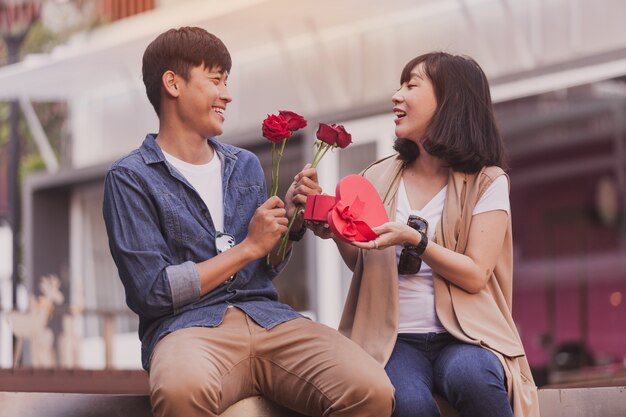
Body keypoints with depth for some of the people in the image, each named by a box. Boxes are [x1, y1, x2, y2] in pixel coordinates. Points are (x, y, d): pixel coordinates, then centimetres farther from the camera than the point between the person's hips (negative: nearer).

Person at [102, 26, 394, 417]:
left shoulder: (247, 166, 19)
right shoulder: (130, 178, 2)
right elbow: (153, 291, -6)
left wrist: (289, 220, 5)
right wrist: (248, 247, -4)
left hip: (268, 316, 4)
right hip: (187, 325, -4)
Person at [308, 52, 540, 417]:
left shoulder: (486, 182, 2)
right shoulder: (381, 177, 12)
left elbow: (476, 276, -6)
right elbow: (363, 265, 16)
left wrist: (415, 241, -18)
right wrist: (338, 233, -4)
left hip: (463, 336, -1)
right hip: (397, 338, 2)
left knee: (468, 375, -38)